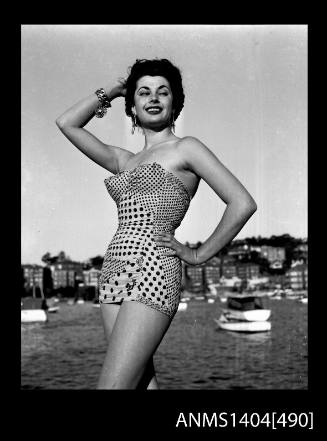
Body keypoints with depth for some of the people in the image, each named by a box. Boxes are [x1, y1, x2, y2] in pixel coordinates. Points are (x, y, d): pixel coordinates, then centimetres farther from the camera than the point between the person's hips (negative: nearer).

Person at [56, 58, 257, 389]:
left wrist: (198, 254, 0)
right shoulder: (124, 160, 20)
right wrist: (114, 89, 23)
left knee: (113, 384, -13)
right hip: (114, 274, 7)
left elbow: (243, 204, -4)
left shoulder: (186, 148, 3)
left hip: (152, 271, -7)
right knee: (141, 382, 5)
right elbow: (67, 123, 21)